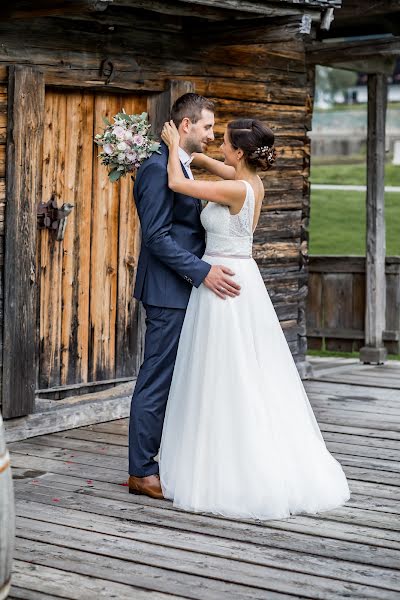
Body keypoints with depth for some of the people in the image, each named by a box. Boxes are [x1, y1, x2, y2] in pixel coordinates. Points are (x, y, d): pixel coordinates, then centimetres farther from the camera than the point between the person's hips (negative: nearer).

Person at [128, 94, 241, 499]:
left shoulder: (184, 168, 16)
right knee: (157, 382, -4)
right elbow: (157, 236, -20)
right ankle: (141, 472, 4)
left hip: (186, 290, 10)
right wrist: (203, 272, -22)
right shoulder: (157, 168, -15)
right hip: (168, 293, -10)